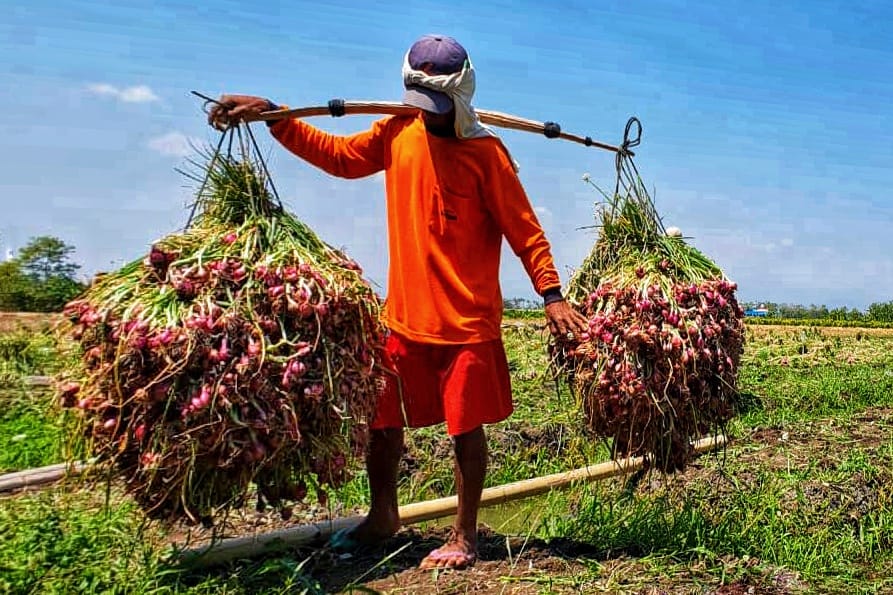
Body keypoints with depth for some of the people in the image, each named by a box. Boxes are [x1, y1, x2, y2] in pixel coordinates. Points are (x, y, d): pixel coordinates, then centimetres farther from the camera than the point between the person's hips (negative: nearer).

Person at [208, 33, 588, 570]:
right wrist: (269, 114, 8)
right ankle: (383, 517, 36)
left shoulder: (485, 153, -9)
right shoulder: (399, 132, 5)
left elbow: (524, 229, -9)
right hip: (404, 314, 5)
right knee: (381, 418, 13)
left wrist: (551, 294, -19)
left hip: (467, 321, -5)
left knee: (466, 428, 5)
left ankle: (465, 535, 24)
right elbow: (338, 155, 13)